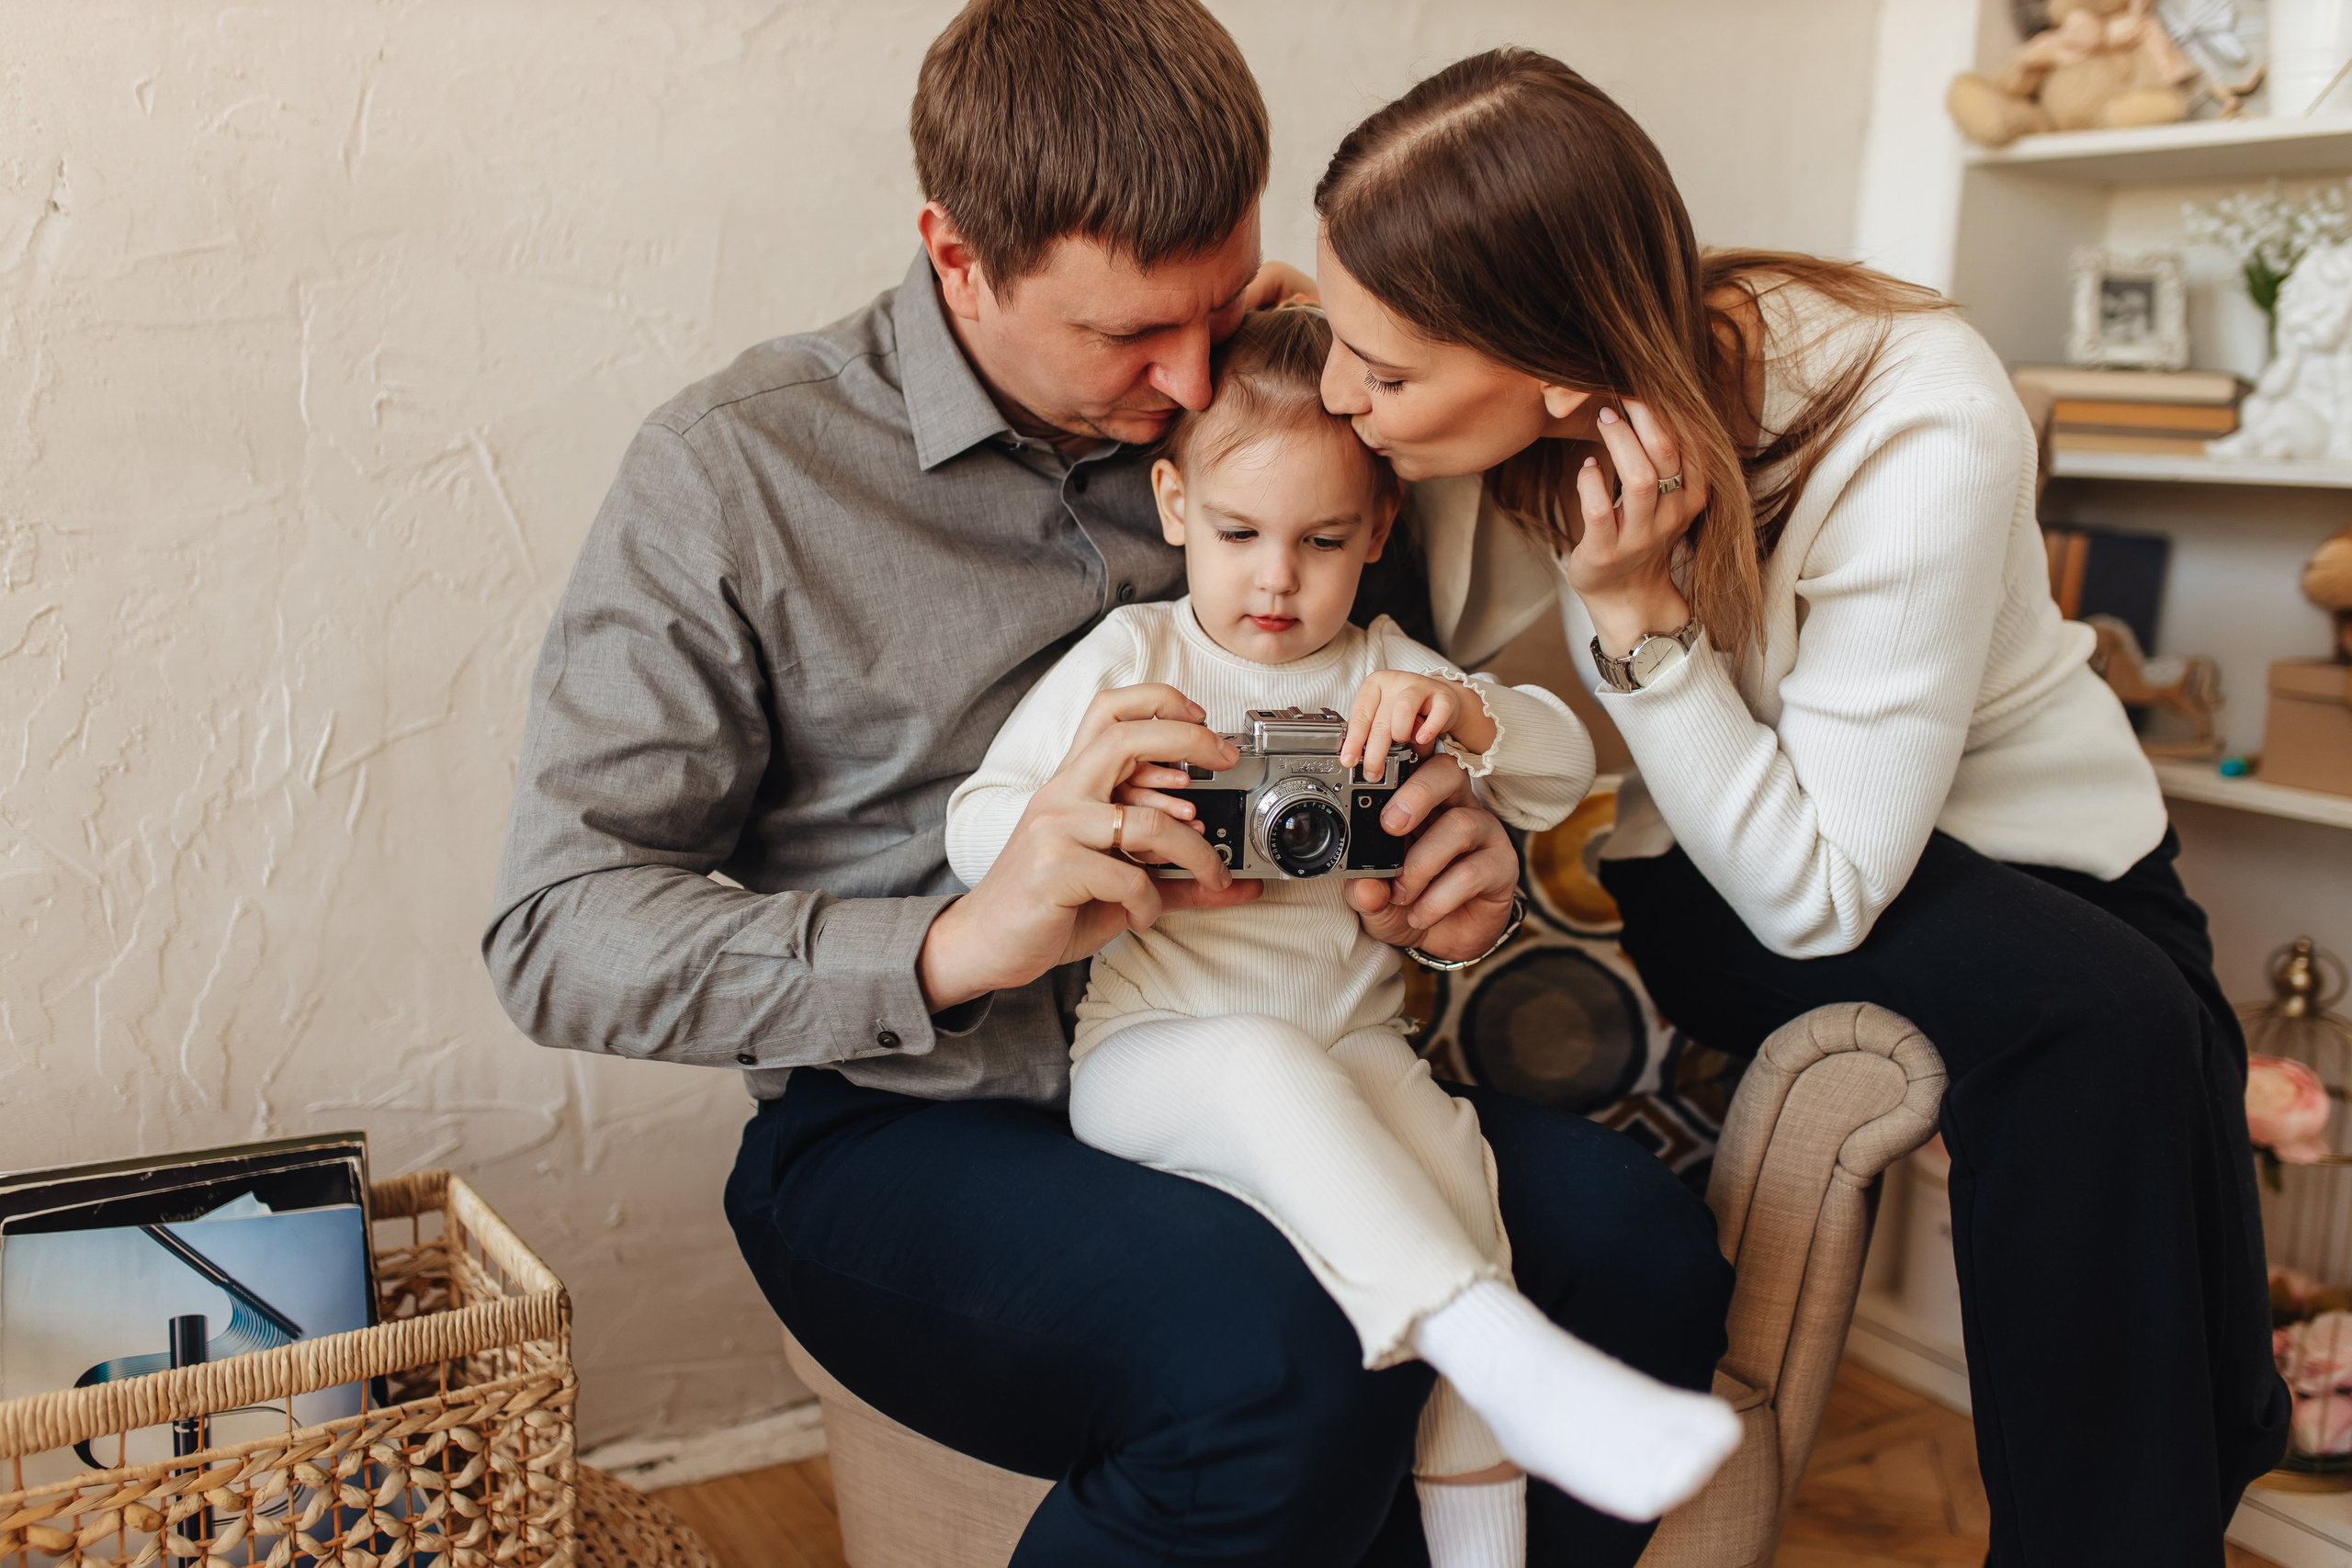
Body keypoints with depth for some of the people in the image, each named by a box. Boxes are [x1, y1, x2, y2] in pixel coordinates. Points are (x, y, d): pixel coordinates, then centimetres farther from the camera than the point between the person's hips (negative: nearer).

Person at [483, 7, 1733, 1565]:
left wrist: (1472, 850, -8)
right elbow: (556, 933, -12)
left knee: (1637, 1246, -19)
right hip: (914, 1134, -4)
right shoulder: (735, 471, -8)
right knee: (1292, 1372, -32)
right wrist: (953, 943, -28)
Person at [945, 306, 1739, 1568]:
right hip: (1151, 1053, -3)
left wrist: (1464, 713, -14)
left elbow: (1562, 772, 8)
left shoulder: (1383, 672, 15)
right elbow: (973, 831, 1)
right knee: (1270, 1066, -36)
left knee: (1449, 1163, -27)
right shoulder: (1129, 657, 7)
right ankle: (1513, 1363, -45)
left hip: (1348, 1041, 3)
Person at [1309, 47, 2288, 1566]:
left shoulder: (1919, 430, -29)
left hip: (2023, 859, -2)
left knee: (2115, 1025, -34)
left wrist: (1638, 612, -32)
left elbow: (1822, 900, -25)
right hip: (1716, 870, 3)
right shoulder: (1549, 426, -15)